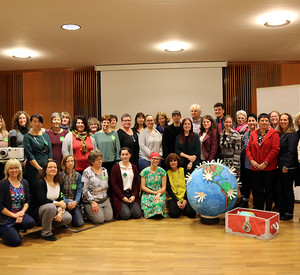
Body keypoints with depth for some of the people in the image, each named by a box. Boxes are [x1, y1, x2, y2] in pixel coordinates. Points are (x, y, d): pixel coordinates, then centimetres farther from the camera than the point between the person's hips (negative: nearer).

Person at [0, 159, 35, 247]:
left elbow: (27, 200, 7)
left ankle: (13, 229, 5)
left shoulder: (24, 182, 5)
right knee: (16, 241, -15)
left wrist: (22, 212, -12)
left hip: (20, 213, 5)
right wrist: (14, 215, -15)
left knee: (31, 223, -27)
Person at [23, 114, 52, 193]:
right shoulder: (27, 137, 0)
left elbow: (50, 152, 9)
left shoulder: (46, 135, 13)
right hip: (33, 168, -4)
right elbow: (29, 156, -7)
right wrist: (40, 169, -13)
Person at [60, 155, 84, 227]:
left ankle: (70, 214, 17)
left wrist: (76, 201, -21)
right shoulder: (60, 175, -7)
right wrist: (67, 203, -27)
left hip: (74, 201, 3)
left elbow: (79, 191, -1)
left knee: (80, 223, -14)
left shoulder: (78, 175, 4)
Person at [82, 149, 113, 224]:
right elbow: (84, 189, -14)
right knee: (100, 220, -14)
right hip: (91, 201, -6)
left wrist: (105, 196, 9)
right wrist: (92, 202, -17)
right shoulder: (87, 172, -11)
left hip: (105, 200, 6)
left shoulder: (104, 170, 9)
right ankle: (86, 211, 11)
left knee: (109, 218, -6)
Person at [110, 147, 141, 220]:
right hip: (119, 196, -3)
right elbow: (114, 184, -5)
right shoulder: (115, 168, -1)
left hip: (132, 195, 4)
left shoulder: (134, 167, 12)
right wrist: (123, 197, -12)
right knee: (126, 215, -21)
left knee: (137, 214, -15)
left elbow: (137, 183, 11)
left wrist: (134, 195, -5)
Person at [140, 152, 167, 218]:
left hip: (160, 194, 0)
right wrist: (154, 192, -10)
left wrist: (158, 194, -17)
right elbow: (143, 187, -2)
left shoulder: (162, 171, 5)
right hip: (147, 194, 0)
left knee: (158, 203, -35)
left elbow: (164, 187, 3)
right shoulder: (145, 171, 1)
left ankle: (158, 213, -4)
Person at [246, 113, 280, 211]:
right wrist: (252, 160, -6)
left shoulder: (273, 133, -4)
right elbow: (248, 148, 9)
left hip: (269, 168, -4)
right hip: (255, 168, 4)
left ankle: (268, 211, 19)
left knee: (268, 190, 6)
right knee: (257, 190, 8)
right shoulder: (253, 134, 10)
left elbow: (275, 149, -12)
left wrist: (265, 163, -15)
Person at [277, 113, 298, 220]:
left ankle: (289, 213, 14)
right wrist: (280, 166, 10)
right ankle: (281, 211, 22)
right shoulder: (280, 134, 13)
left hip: (289, 167, -8)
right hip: (280, 167, 8)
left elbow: (291, 152, -16)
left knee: (288, 190, 2)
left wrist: (286, 167, -19)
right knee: (280, 190, 11)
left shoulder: (292, 134, -11)